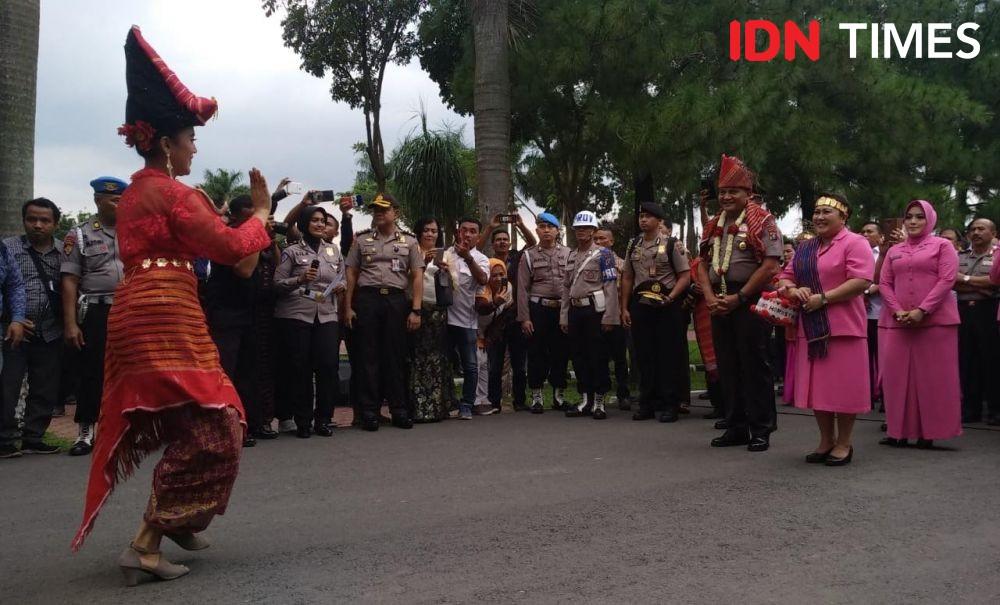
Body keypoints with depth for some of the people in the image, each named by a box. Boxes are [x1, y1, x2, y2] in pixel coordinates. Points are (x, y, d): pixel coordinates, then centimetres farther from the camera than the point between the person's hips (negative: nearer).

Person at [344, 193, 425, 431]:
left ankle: (399, 410, 11)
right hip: (366, 299, 0)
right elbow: (351, 274, 9)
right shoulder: (361, 239, 10)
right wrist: (348, 307, 1)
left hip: (397, 300, 0)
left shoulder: (409, 240, 9)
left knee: (396, 356, 4)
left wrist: (416, 310, -4)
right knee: (368, 356, 1)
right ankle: (369, 411, 6)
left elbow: (417, 277, 5)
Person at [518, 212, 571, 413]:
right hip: (538, 308, -1)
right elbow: (523, 289, 1)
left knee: (561, 352, 7)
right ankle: (536, 397, 12)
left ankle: (558, 395, 19)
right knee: (536, 353, 2)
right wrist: (524, 318, -5)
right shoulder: (529, 255, 4)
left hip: (563, 309, 1)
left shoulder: (567, 253, 7)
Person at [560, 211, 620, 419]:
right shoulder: (571, 256, 17)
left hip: (595, 310, -6)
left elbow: (611, 287, -9)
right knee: (578, 356, 8)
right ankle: (586, 400, 18)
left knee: (598, 356, -1)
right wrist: (564, 316, 12)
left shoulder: (603, 254, -2)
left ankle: (599, 402, 7)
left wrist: (610, 316, -16)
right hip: (575, 310, 6)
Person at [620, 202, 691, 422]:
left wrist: (670, 298, -16)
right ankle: (647, 404, 15)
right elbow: (627, 278, 16)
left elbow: (685, 275, -3)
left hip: (667, 306, -4)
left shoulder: (671, 245, -1)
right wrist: (624, 308, 10)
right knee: (644, 355, 7)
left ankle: (669, 405, 6)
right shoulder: (633, 246, 12)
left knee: (669, 355, -1)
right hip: (639, 305, 4)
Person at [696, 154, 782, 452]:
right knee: (728, 367, 10)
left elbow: (770, 265, -14)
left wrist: (739, 298, -16)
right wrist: (710, 296, -4)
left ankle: (761, 430, 7)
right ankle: (736, 427, 19)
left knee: (754, 366, -2)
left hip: (749, 303, -6)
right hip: (719, 304, 6)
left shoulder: (762, 221, -5)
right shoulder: (714, 225, 15)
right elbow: (703, 264, 13)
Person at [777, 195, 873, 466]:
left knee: (843, 385, -1)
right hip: (811, 327, 7)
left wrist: (823, 298, -18)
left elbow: (861, 281, -16)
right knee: (818, 385, 10)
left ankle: (843, 444, 12)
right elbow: (786, 277, 19)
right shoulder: (805, 248, 19)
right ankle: (826, 441, 21)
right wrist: (791, 289, -5)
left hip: (843, 326, -7)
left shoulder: (854, 243, -5)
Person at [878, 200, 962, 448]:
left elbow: (946, 281, -7)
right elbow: (884, 283, 10)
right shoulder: (894, 251, 17)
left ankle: (928, 432, 4)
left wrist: (922, 311, -16)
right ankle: (900, 430, 8)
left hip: (935, 320, -4)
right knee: (898, 375, 2)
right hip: (897, 322, 4)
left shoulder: (942, 245, 5)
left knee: (931, 377, -2)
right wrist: (898, 311, -8)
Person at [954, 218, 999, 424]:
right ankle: (970, 408, 12)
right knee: (966, 360, 6)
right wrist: (980, 287, -11)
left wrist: (965, 279, -6)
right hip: (964, 310, 4)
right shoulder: (960, 257, 14)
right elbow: (950, 282, 1)